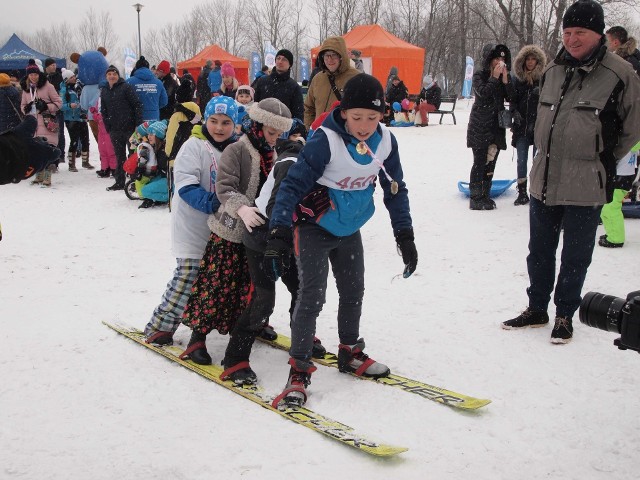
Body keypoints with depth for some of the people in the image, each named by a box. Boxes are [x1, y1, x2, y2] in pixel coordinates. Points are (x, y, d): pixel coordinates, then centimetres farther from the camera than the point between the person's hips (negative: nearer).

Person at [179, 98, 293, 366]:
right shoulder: (236, 151, -14)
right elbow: (224, 187, -23)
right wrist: (241, 208, -39)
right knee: (218, 283, -5)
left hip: (258, 231, 7)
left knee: (251, 283, 16)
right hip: (230, 231, -7)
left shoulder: (272, 154, 10)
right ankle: (198, 336, 4)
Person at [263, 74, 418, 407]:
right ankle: (299, 370, -3)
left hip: (349, 230, 6)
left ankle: (350, 354, 36)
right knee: (312, 297, -12)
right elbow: (292, 185, -27)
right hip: (314, 228, -6)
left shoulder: (385, 142, -10)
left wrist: (405, 236, 1)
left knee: (353, 292, 17)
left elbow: (395, 190, 2)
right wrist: (278, 235, -35)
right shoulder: (325, 141, -27)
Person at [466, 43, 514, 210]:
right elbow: (482, 93, -19)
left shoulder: (505, 75, 11)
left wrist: (506, 80, -10)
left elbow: (511, 98, 2)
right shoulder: (479, 75, -3)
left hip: (497, 125, 5)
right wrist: (494, 78, -17)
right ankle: (475, 198, -3)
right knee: (480, 162, -7)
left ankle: (485, 196, 14)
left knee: (491, 162, 6)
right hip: (480, 126, -5)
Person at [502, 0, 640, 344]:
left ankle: (565, 315, 25)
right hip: (544, 180, 5)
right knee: (539, 251, 16)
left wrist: (603, 161, 7)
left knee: (575, 256, 7)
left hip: (586, 187, -5)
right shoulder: (552, 71, 5)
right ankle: (537, 308, 32)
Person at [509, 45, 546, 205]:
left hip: (538, 125, -3)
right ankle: (522, 193, 13)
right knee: (521, 160, 5)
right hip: (521, 126, 3)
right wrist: (514, 112, -3)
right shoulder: (516, 79, 7)